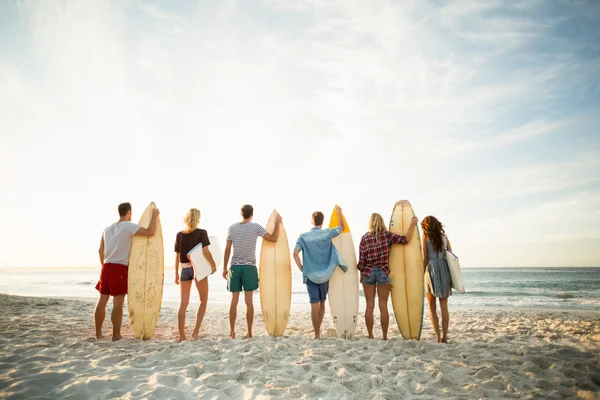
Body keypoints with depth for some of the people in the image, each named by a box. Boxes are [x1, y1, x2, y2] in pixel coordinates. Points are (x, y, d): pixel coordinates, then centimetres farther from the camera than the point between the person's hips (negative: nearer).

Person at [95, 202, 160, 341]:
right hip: (120, 268, -7)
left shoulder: (107, 229, 15)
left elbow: (100, 250, 19)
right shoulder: (129, 226, -9)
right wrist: (154, 216, -6)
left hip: (106, 267, 7)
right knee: (118, 302, -4)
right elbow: (150, 232, -20)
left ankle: (98, 333, 20)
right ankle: (116, 335, -1)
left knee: (102, 300, 12)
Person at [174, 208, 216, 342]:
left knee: (184, 303, 7)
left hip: (185, 269, 3)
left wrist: (176, 273, 12)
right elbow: (205, 251, -16)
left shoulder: (179, 235, 5)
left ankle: (182, 335, 8)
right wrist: (213, 264, -3)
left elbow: (177, 256, 6)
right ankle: (196, 331, 4)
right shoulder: (201, 233, -6)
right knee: (203, 300, 12)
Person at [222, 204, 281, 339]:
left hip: (235, 267, 2)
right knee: (249, 301, 4)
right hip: (249, 267, -2)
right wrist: (277, 223, 5)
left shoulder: (232, 228, 3)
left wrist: (224, 268, 11)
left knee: (234, 300, 7)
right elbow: (273, 238, -7)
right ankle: (249, 332, 9)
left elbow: (227, 250, 4)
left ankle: (232, 332, 11)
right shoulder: (255, 227, -5)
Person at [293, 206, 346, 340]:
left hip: (310, 275, -1)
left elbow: (295, 253, -12)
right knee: (322, 303, 17)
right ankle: (318, 330, 28)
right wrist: (339, 212, 25)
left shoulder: (304, 236, -3)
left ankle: (317, 335, 3)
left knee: (314, 305, 2)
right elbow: (342, 227, 14)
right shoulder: (327, 233, -2)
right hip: (325, 274, 1)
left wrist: (301, 268, 0)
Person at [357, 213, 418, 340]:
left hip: (368, 273, 1)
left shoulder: (364, 238, -1)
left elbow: (361, 260, -1)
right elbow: (405, 239, -9)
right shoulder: (387, 235, -5)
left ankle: (370, 336, 10)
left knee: (369, 306, 6)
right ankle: (384, 337, 10)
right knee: (383, 306, 5)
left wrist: (361, 275, 11)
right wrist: (412, 224, 0)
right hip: (383, 272, -1)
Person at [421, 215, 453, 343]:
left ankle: (438, 338, 2)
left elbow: (424, 258, -4)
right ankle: (444, 337, 8)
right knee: (444, 306, 9)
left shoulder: (425, 236, 1)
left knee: (432, 308, 6)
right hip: (444, 269, 4)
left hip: (431, 270, -3)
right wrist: (450, 275, 18)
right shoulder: (444, 237, 12)